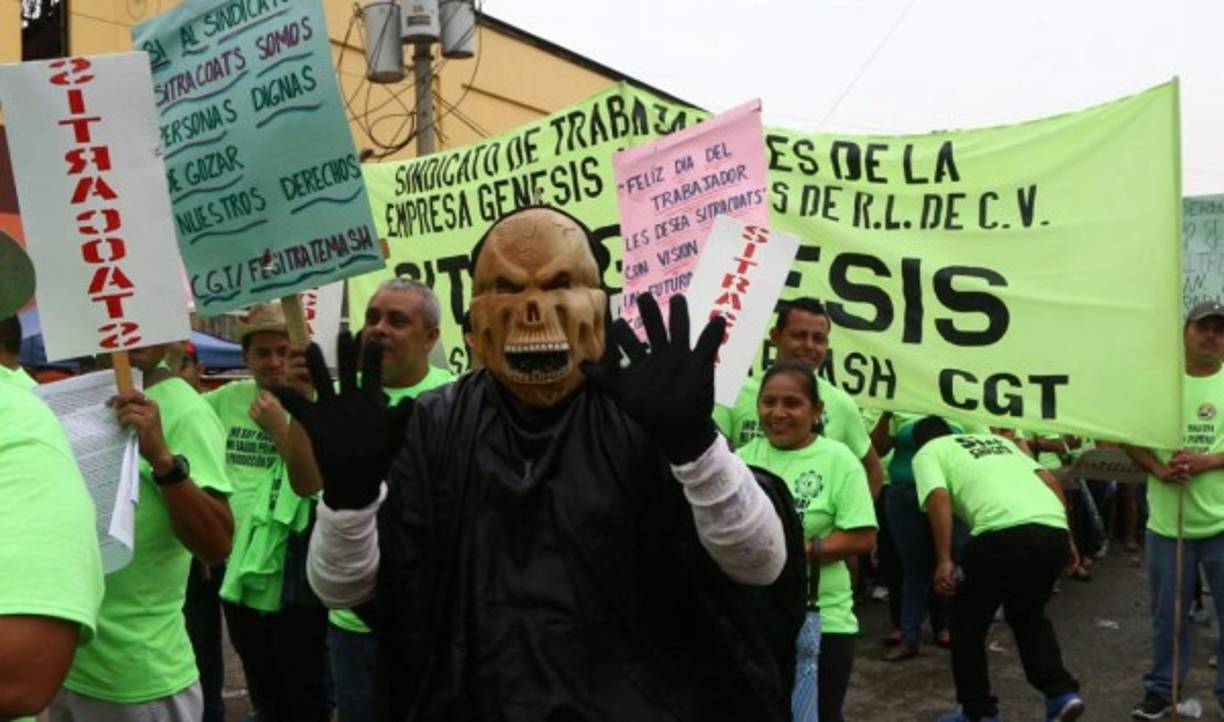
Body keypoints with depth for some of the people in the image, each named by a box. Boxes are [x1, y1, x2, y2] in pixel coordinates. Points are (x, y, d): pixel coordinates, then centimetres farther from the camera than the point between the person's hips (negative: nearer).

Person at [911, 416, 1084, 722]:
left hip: (1005, 533, -6)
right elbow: (1051, 481, 26)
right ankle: (1062, 693, 19)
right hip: (1053, 530, 6)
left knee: (968, 621, 16)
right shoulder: (998, 440, 36)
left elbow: (939, 497, -2)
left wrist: (944, 560, -6)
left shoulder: (928, 452, 19)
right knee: (1028, 613, 31)